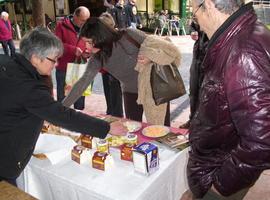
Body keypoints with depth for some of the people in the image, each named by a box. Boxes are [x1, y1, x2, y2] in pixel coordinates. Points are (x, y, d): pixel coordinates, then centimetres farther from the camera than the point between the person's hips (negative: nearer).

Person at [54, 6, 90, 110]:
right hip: (63, 68, -3)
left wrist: (88, 52, -12)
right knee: (62, 96, 11)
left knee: (80, 96, 13)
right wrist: (73, 49, -24)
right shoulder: (61, 25, -7)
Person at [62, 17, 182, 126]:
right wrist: (62, 107, -12)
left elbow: (162, 45, -13)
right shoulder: (97, 59, -10)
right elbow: (83, 81, -9)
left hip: (154, 88, -3)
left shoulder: (129, 36, -21)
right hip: (131, 92, 4)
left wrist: (150, 56, -33)